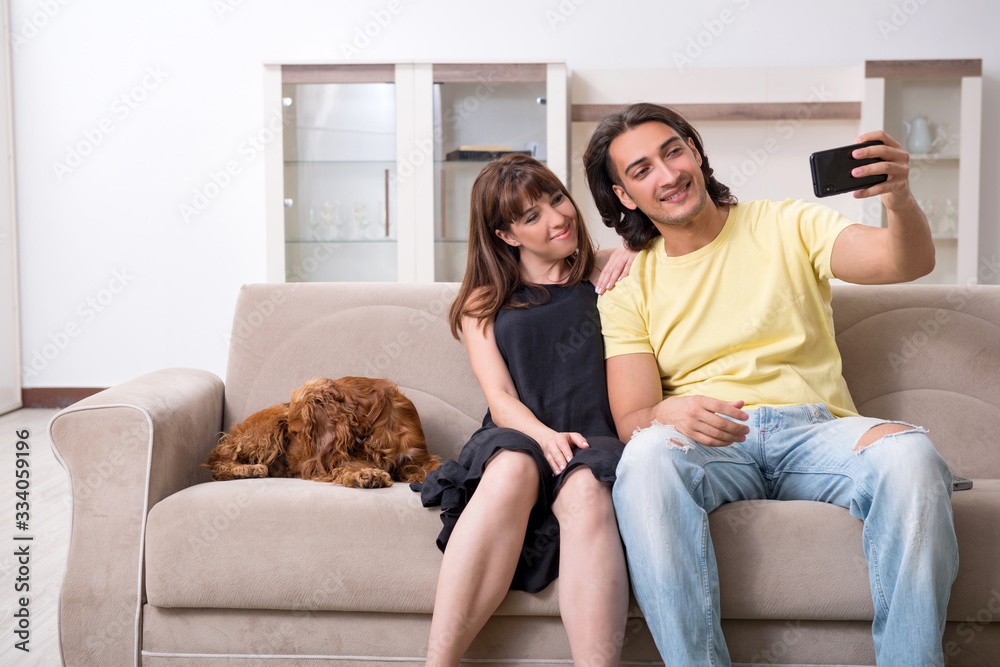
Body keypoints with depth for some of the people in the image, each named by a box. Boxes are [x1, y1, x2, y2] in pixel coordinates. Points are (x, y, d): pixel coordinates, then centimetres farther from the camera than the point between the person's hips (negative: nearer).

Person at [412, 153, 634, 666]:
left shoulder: (607, 277, 19)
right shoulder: (483, 306, 19)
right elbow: (501, 399, 5)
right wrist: (541, 433, -17)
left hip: (593, 443, 0)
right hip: (515, 436, 0)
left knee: (585, 488, -37)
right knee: (513, 468, -36)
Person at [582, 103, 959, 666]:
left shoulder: (787, 228, 11)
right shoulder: (627, 291, 11)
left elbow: (909, 262, -4)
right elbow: (631, 418, 1)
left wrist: (900, 200, -28)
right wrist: (667, 415, -24)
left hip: (816, 431, 1)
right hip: (708, 446, 0)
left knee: (910, 452, -31)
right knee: (646, 457, -35)